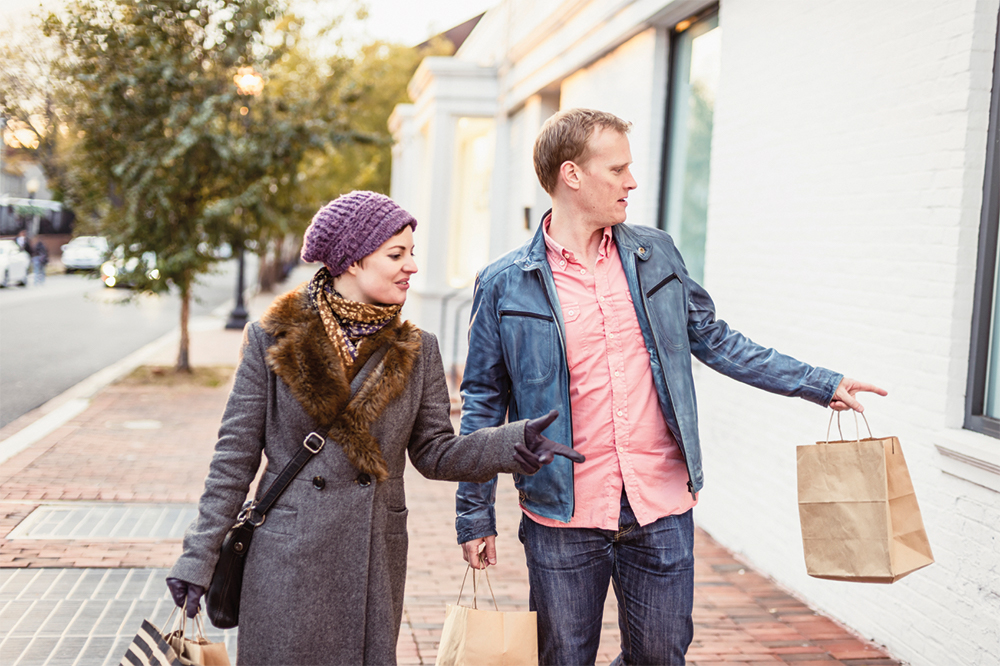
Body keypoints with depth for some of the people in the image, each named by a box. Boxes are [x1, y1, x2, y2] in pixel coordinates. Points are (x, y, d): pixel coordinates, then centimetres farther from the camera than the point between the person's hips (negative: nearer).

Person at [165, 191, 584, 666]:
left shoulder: (416, 351, 4)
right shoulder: (274, 340, -5)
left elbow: (434, 452, 3)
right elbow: (235, 457, -2)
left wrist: (513, 444, -14)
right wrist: (199, 555, -4)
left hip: (376, 559, 3)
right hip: (288, 558, -3)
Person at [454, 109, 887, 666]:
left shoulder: (656, 255, 6)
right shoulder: (506, 285, -4)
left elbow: (714, 339, 15)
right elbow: (484, 402, 1)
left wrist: (820, 384, 14)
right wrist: (475, 515, 1)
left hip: (662, 512, 3)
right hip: (563, 519, -3)